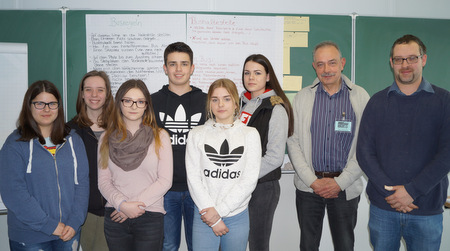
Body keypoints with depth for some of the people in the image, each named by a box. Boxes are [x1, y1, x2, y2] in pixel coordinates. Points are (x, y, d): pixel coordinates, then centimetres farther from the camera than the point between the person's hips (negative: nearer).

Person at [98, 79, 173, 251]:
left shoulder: (160, 137, 0)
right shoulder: (107, 138, 7)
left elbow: (165, 181, -5)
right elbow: (103, 181, 4)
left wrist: (135, 204, -11)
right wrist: (122, 204, -12)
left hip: (150, 217, -2)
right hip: (115, 216, 2)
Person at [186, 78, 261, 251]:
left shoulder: (250, 134, 2)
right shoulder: (196, 135, 3)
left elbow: (250, 180, -5)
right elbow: (193, 178, -3)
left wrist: (219, 211, -10)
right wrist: (210, 215, -10)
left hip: (237, 216, 0)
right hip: (204, 217, 0)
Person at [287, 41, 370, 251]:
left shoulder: (360, 97, -1)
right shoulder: (302, 97, 2)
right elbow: (293, 142, 0)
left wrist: (340, 182, -10)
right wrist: (312, 180, -7)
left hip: (345, 188, -1)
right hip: (308, 186, 1)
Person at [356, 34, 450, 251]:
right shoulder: (378, 102, 4)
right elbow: (364, 152, -2)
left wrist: (412, 190, -15)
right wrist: (389, 191, -12)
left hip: (427, 210, -1)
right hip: (382, 208, 1)